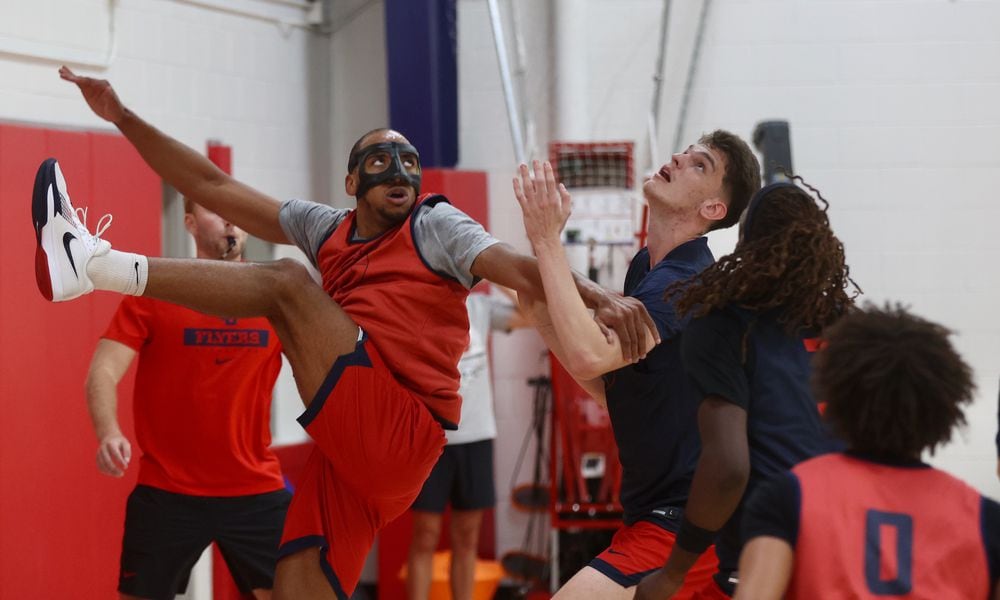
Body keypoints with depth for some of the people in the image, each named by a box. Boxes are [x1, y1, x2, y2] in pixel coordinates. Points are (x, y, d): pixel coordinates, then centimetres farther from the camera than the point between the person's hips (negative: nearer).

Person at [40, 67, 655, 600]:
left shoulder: (435, 225, 4)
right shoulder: (327, 229, 19)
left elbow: (518, 268, -14)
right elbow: (213, 186, 20)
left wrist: (594, 293, -34)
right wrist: (124, 118, 15)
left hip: (401, 433, -6)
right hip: (355, 447, 6)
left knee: (286, 282, -14)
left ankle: (98, 265, -16)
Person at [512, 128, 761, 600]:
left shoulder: (687, 282, -20)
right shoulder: (645, 266, 10)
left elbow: (588, 356, -34)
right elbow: (610, 389, 14)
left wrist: (547, 241, -29)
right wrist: (545, 318, 2)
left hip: (683, 523, -11)